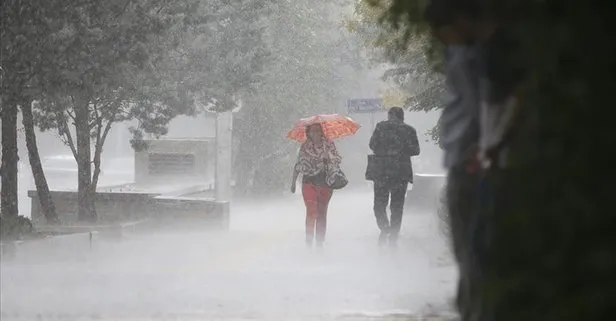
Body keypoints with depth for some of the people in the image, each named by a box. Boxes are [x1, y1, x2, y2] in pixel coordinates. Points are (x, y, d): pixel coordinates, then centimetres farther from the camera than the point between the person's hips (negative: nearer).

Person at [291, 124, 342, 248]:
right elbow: (298, 165, 12)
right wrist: (293, 183, 13)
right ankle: (309, 243, -9)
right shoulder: (305, 147, 5)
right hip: (309, 182, -1)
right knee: (311, 212, -11)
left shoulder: (328, 144, 3)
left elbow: (337, 161, 0)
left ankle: (320, 243, 14)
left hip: (325, 182, 1)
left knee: (322, 214, 6)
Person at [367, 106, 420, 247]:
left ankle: (384, 227, -18)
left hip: (381, 170, -1)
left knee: (379, 204, 7)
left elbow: (372, 144, -2)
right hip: (401, 172, 1)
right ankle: (393, 237, 9)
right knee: (397, 206, 9)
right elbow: (415, 150, 0)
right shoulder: (409, 130, 2)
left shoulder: (381, 126, -1)